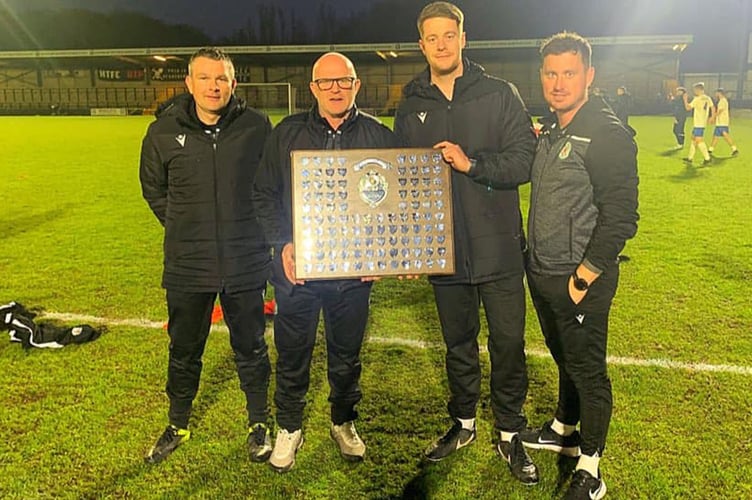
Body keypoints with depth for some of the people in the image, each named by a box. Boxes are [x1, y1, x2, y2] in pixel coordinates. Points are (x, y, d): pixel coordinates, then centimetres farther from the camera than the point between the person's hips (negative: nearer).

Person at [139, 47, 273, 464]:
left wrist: (255, 227, 6)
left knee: (250, 347, 13)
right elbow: (153, 187, 14)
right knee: (184, 350, 16)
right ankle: (178, 425, 38)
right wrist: (183, 227, 10)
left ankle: (259, 423, 33)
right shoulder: (164, 132, -3)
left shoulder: (257, 126, -6)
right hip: (187, 265, 2)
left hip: (245, 262, -1)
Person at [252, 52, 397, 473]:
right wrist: (282, 242, -9)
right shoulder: (287, 134, 1)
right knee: (293, 354, 11)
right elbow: (264, 193, 4)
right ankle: (289, 428, 33)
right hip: (297, 267, 0)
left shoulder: (379, 136, 1)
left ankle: (344, 423, 38)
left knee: (347, 355, 15)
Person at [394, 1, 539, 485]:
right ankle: (464, 422, 36)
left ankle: (510, 434, 25)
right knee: (458, 344, 16)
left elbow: (523, 162, -9)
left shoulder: (499, 94, -2)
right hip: (443, 250, 3)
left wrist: (471, 163, -22)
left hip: (498, 248, -2)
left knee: (508, 343, 6)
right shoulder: (411, 108, 6)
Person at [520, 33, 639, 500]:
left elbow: (619, 217, -19)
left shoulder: (608, 134, -16)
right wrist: (536, 260, 14)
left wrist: (583, 278, -18)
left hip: (580, 280, -8)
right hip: (542, 273, 8)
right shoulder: (550, 129, 10)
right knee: (564, 357, 22)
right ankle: (564, 430, 42)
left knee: (587, 369, 5)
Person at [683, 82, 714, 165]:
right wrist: (712, 117, 23)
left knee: (699, 140, -10)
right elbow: (713, 108, 12)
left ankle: (707, 158, -13)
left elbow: (688, 108, -14)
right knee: (693, 139, 15)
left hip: (699, 124, -9)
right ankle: (690, 158, 18)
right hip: (703, 123, 9)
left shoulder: (697, 99, -13)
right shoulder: (708, 98, 10)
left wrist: (685, 99, 0)